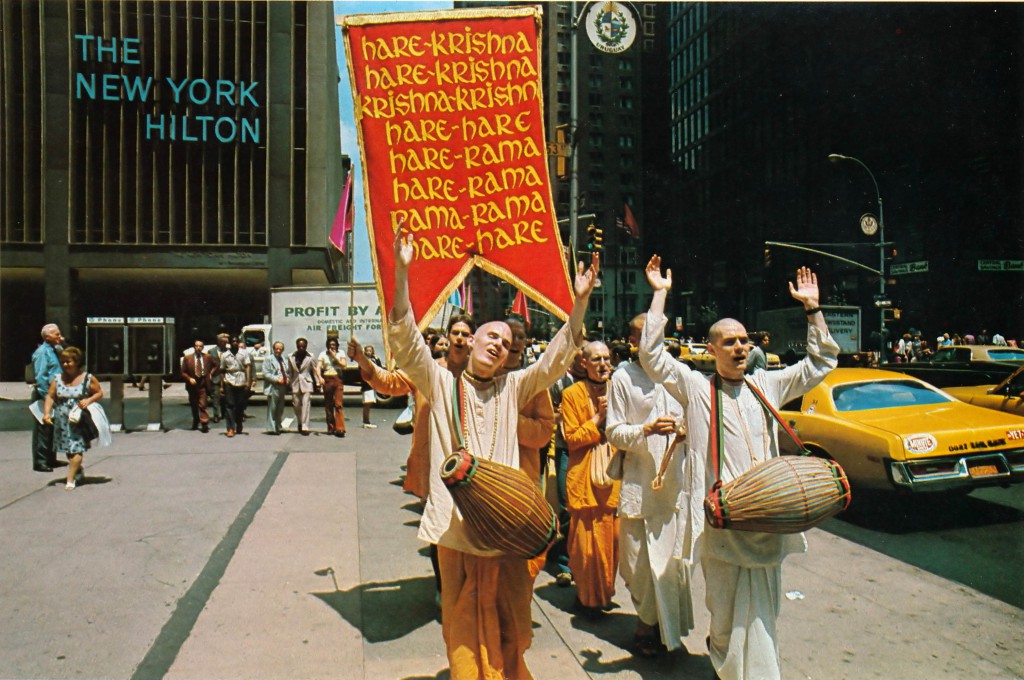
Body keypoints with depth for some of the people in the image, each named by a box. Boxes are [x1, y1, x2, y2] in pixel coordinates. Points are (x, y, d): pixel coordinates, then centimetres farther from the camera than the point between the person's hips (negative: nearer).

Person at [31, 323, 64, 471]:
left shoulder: (55, 350, 14)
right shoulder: (42, 352, -14)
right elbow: (40, 377, -18)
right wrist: (47, 396, -20)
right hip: (44, 394, -9)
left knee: (53, 429, 15)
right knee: (43, 429, -3)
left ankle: (51, 459, 24)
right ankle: (40, 462, 4)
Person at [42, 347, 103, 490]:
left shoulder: (88, 379, -3)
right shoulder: (57, 379, 5)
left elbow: (99, 393, 4)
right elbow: (50, 396, 0)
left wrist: (88, 400, -15)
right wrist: (46, 413, -14)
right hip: (62, 420, 4)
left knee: (76, 449, -11)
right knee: (68, 449, 12)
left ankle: (70, 479, -9)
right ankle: (77, 469, 35)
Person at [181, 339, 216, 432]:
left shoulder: (207, 357, 3)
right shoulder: (187, 358, 1)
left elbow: (215, 365, 20)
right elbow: (183, 372, 3)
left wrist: (211, 374, 6)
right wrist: (189, 379, -13)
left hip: (203, 384, -1)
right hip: (193, 384, 1)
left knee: (202, 405, -9)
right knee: (194, 405, 12)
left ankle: (204, 424, -7)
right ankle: (195, 423, 30)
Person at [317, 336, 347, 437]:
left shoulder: (340, 353, 10)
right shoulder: (323, 354, 8)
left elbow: (344, 365, -3)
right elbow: (318, 367, -3)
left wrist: (334, 356, -6)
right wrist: (320, 377, -20)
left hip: (338, 379, -1)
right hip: (327, 380, 1)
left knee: (339, 404, -12)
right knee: (328, 405, 5)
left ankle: (340, 429, -18)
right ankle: (331, 427, 15)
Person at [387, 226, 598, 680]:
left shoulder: (513, 387, 10)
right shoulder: (441, 384, 4)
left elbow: (558, 358, 2)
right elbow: (404, 339, -7)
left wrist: (580, 302, -9)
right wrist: (401, 272, -18)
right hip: (456, 523, -2)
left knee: (508, 625, 11)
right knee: (464, 625, 7)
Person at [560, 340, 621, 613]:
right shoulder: (572, 394, -2)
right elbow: (571, 439, -6)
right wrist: (597, 419, -14)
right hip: (585, 476, -4)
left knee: (612, 535, 5)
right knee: (587, 536, -3)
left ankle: (605, 591, 25)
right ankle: (587, 596, 14)